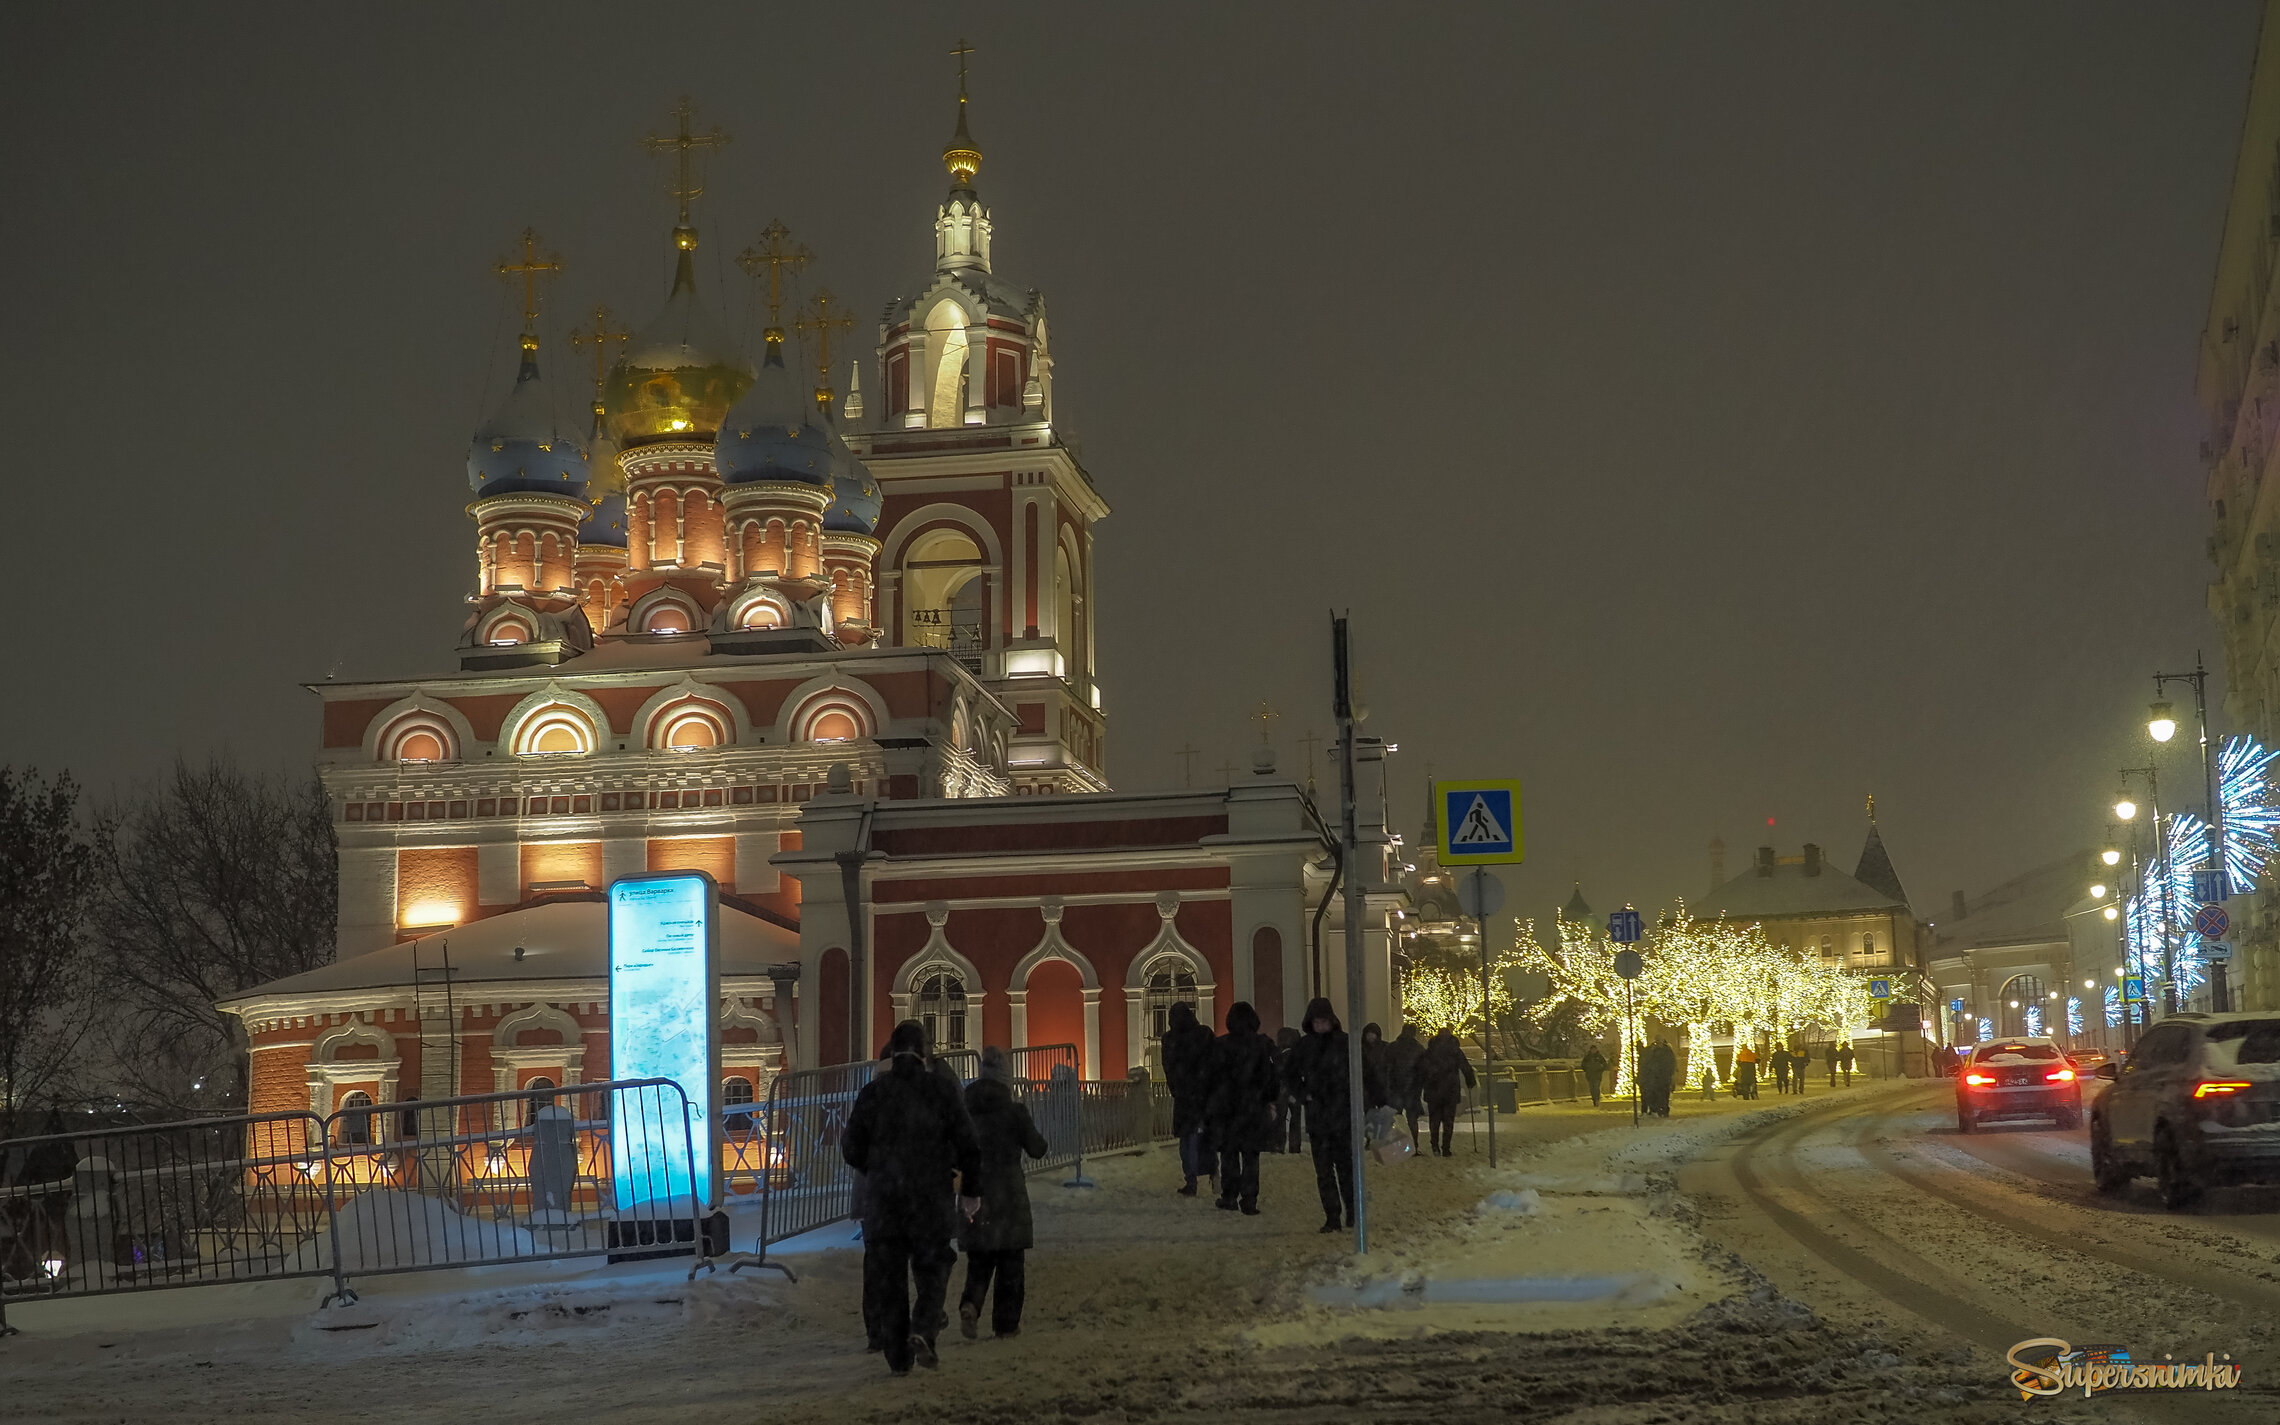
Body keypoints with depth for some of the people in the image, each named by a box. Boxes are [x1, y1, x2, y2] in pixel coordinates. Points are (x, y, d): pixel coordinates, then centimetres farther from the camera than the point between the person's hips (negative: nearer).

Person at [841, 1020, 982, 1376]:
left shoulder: (873, 1092, -1)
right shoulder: (940, 1090, -3)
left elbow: (851, 1148, 2)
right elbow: (968, 1146, -1)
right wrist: (971, 1190, 12)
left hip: (883, 1198, 1)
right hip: (930, 1199, -1)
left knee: (889, 1279, 8)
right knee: (932, 1269, 11)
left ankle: (897, 1356, 8)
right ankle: (922, 1332, -13)